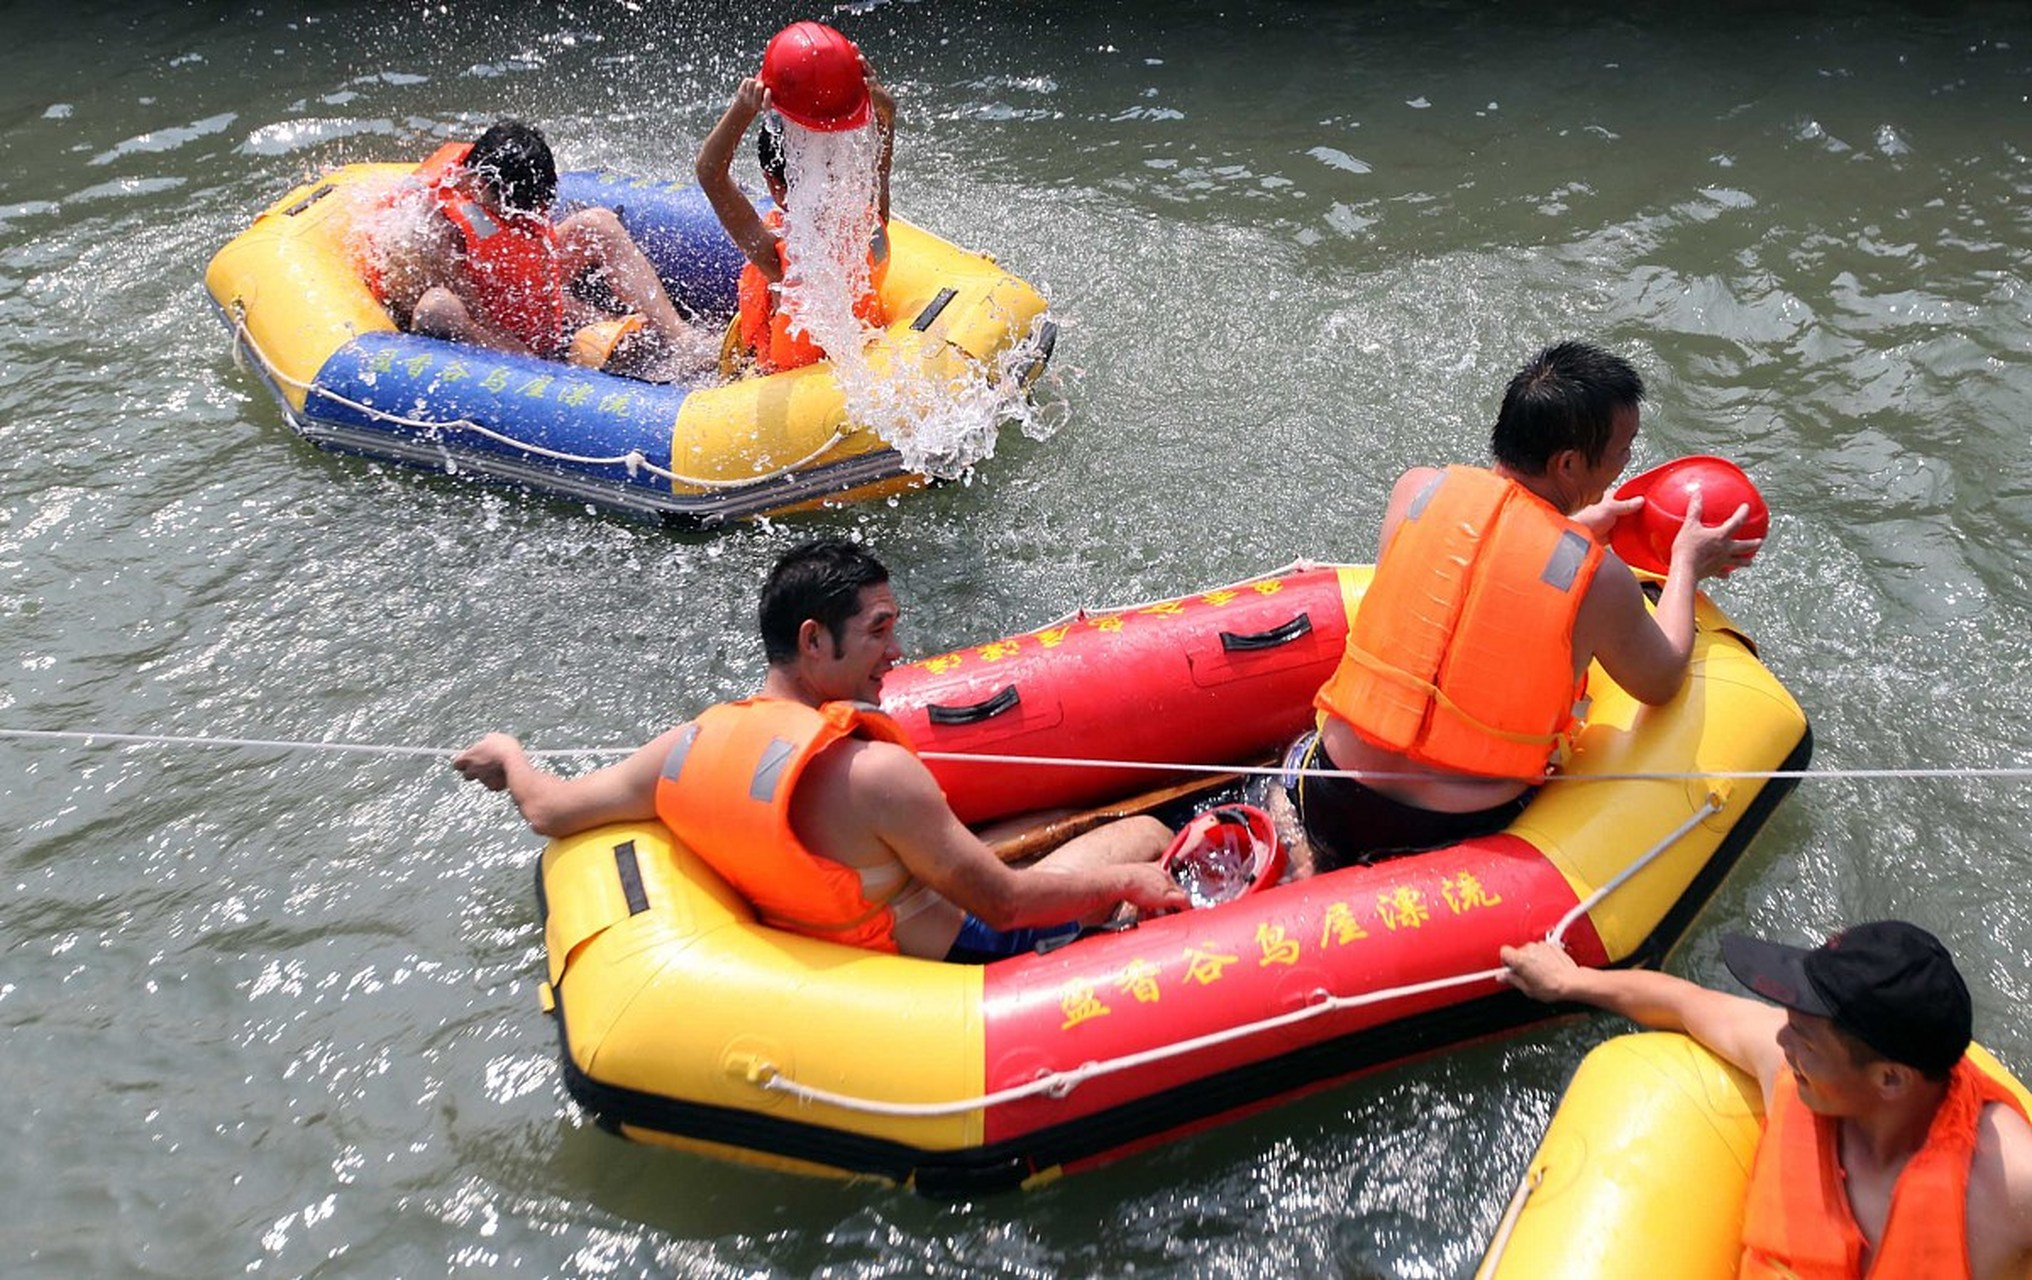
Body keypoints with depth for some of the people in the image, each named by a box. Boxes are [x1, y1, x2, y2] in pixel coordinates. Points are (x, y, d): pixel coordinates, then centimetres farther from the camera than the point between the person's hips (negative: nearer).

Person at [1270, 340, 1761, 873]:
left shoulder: (1417, 489, -6)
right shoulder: (1599, 578, -14)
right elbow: (1660, 683, 7)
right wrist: (1686, 565, 22)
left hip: (1338, 795, 3)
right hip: (1463, 827, -3)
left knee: (1299, 756, 36)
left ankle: (1300, 865, 6)